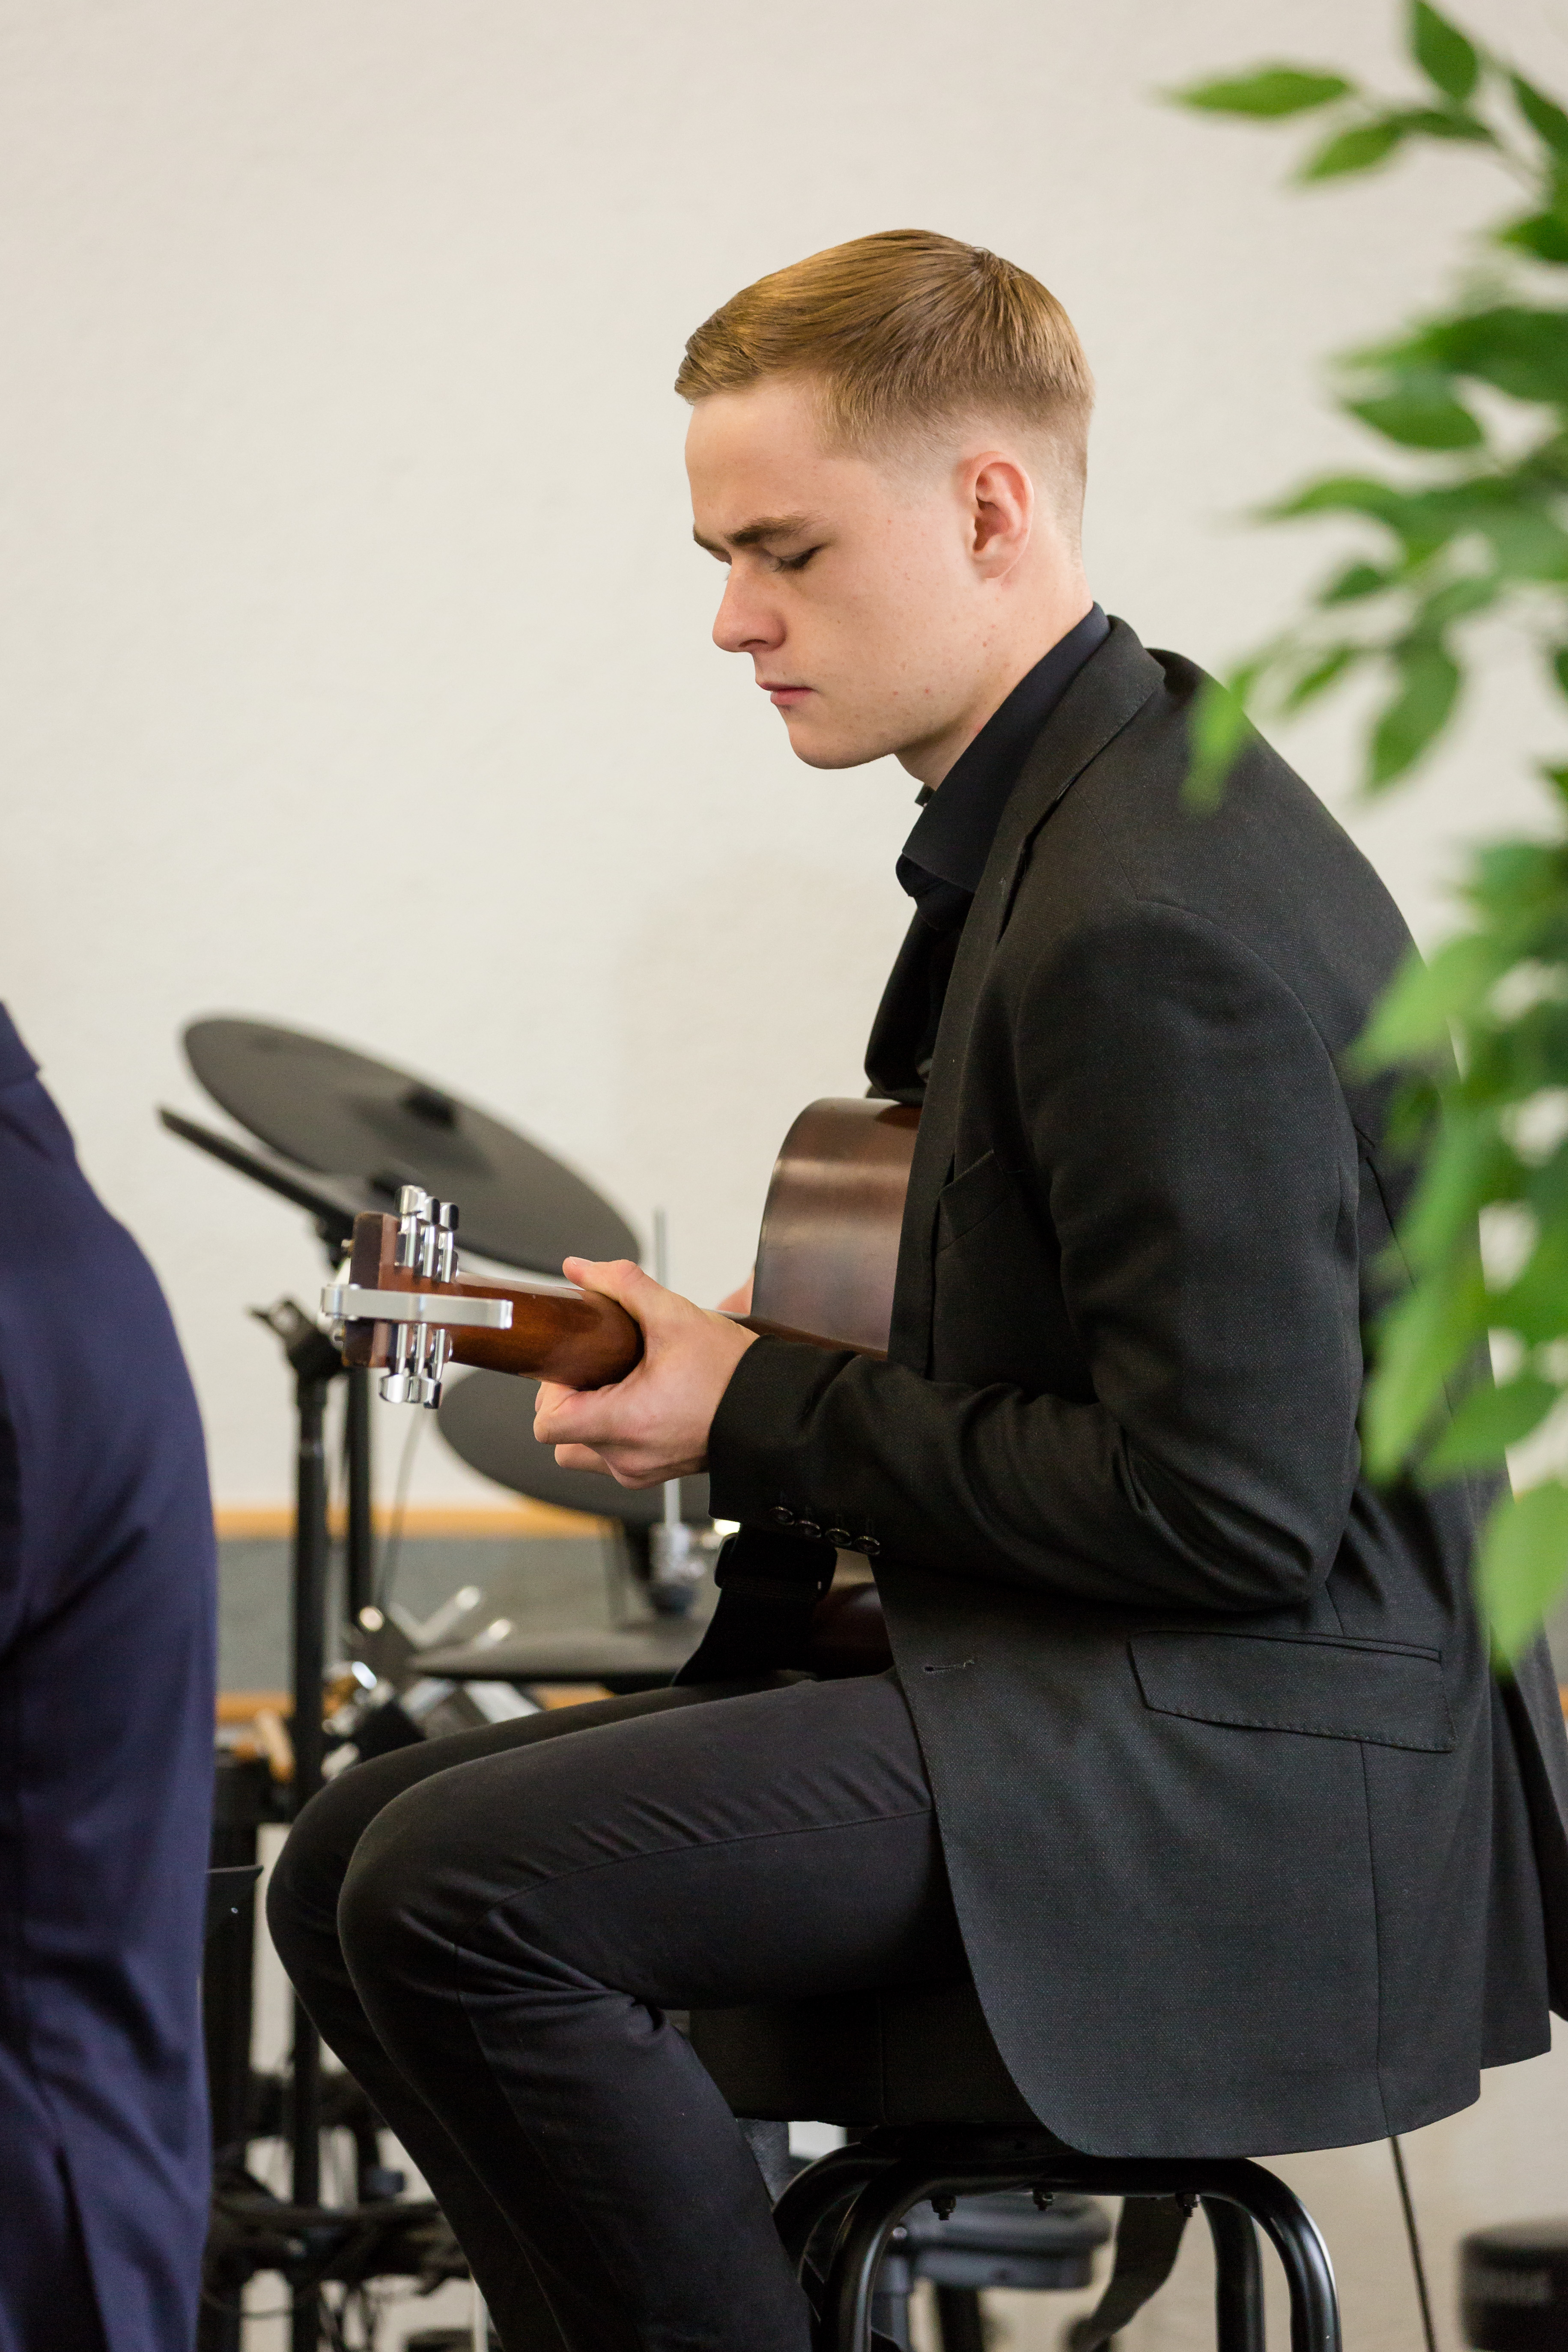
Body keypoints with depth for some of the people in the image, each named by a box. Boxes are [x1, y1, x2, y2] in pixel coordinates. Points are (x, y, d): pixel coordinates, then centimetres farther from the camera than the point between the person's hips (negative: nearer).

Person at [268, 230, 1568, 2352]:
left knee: (456, 1896, -23)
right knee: (348, 1866, 7)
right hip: (1126, 1694, 11)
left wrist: (770, 1423, -14)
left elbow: (1236, 1504, -24)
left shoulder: (1150, 914, -21)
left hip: (1261, 1776, -11)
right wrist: (749, 1363, 8)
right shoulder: (1089, 789, 11)